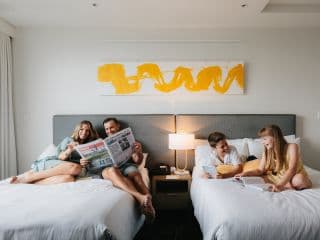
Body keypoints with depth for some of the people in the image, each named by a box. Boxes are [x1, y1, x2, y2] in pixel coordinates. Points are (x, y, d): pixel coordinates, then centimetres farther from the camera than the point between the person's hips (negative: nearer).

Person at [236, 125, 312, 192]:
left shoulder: (292, 147, -17)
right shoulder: (267, 151, -3)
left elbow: (291, 169, -27)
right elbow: (260, 170, -3)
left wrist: (279, 185, -39)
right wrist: (245, 173, -22)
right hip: (280, 177, 6)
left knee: (299, 180, -40)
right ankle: (289, 186, -20)